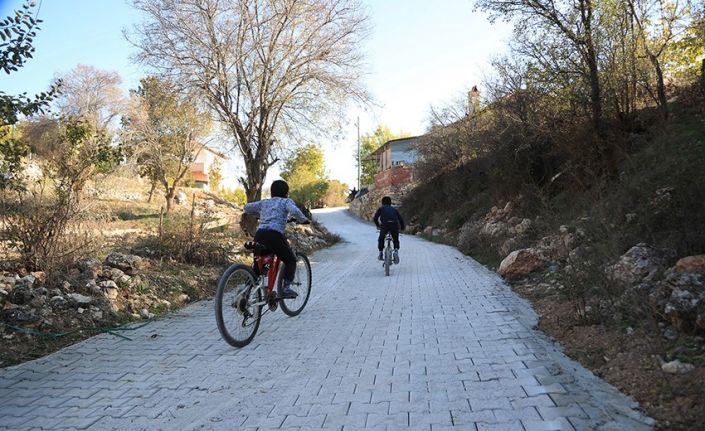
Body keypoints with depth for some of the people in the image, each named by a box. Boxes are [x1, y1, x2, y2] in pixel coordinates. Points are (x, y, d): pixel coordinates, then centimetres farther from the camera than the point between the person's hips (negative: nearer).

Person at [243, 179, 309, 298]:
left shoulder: (264, 202, 24)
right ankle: (285, 287, 2)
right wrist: (304, 220, 6)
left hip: (259, 235, 5)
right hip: (275, 235, -5)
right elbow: (295, 211, -11)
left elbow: (247, 207, 27)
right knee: (290, 260, 13)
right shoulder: (286, 201, 10)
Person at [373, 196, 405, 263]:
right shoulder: (394, 209, 27)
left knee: (381, 239, 25)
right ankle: (396, 251, -2)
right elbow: (401, 219, 20)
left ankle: (380, 254, 19)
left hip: (384, 225, -1)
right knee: (396, 240, 23)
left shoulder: (381, 208, 21)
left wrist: (378, 225, 29)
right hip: (394, 225, 1)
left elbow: (375, 218, 12)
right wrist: (402, 228, 35)